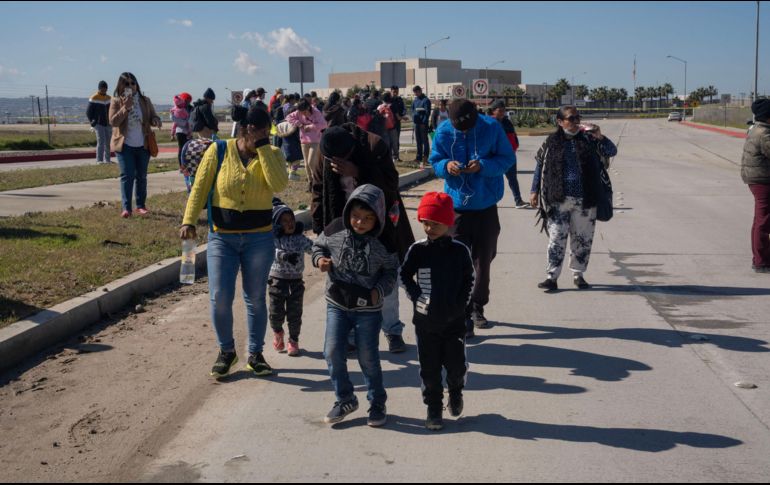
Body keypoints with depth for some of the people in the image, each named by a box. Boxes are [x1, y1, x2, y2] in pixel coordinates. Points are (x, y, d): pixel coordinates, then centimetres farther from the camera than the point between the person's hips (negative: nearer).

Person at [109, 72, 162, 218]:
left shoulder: (145, 101, 5)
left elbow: (153, 116, 10)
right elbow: (113, 121, -12)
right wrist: (125, 108, -22)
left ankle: (140, 205, 19)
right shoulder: (116, 102, -2)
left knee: (141, 176, 9)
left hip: (143, 145, 3)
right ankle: (126, 208, -7)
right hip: (125, 145, -3)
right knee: (127, 176, -7)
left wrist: (156, 121, -15)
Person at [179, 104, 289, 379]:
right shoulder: (218, 151, -5)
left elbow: (279, 185, -22)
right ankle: (226, 351, 19)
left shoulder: (272, 154, -3)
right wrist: (189, 221, -13)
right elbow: (199, 188, -3)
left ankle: (255, 354, 24)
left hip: (259, 238, 1)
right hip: (222, 236, 0)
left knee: (255, 298, 9)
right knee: (220, 297, -3)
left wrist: (263, 148, -20)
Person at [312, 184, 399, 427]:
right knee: (333, 353, -2)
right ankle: (345, 399, 18)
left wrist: (379, 291, -15)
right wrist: (320, 259, -10)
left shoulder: (383, 243, -13)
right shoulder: (336, 230, -9)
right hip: (337, 304, 2)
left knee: (368, 357, 4)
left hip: (368, 309, -2)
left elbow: (391, 271, 0)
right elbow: (319, 245, 10)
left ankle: (377, 403, 24)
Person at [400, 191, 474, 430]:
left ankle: (456, 392, 35)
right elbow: (405, 276, 7)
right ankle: (434, 409, 21)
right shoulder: (418, 250, -3)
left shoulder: (460, 251, -4)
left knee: (456, 365, 4)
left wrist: (460, 304, -6)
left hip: (454, 321, 0)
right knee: (429, 368, 6)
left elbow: (469, 280, 4)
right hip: (425, 320, 1)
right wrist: (417, 298, -5)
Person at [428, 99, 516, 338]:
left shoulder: (491, 127, -11)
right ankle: (463, 315, 2)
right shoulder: (443, 131, -8)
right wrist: (446, 166, -21)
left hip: (486, 205, 1)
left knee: (483, 260, 12)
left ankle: (477, 308, 30)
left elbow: (508, 158, -6)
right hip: (457, 205, 0)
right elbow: (435, 161, 2)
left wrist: (483, 165, -23)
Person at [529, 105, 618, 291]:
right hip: (558, 200, -1)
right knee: (556, 238, -3)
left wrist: (600, 137, -16)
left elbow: (612, 152, 1)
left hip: (585, 200, 2)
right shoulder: (552, 142, 3)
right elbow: (540, 166, 9)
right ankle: (552, 277, 2)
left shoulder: (588, 140, 5)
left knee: (583, 239, 8)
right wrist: (534, 191, 6)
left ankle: (578, 274, 22)